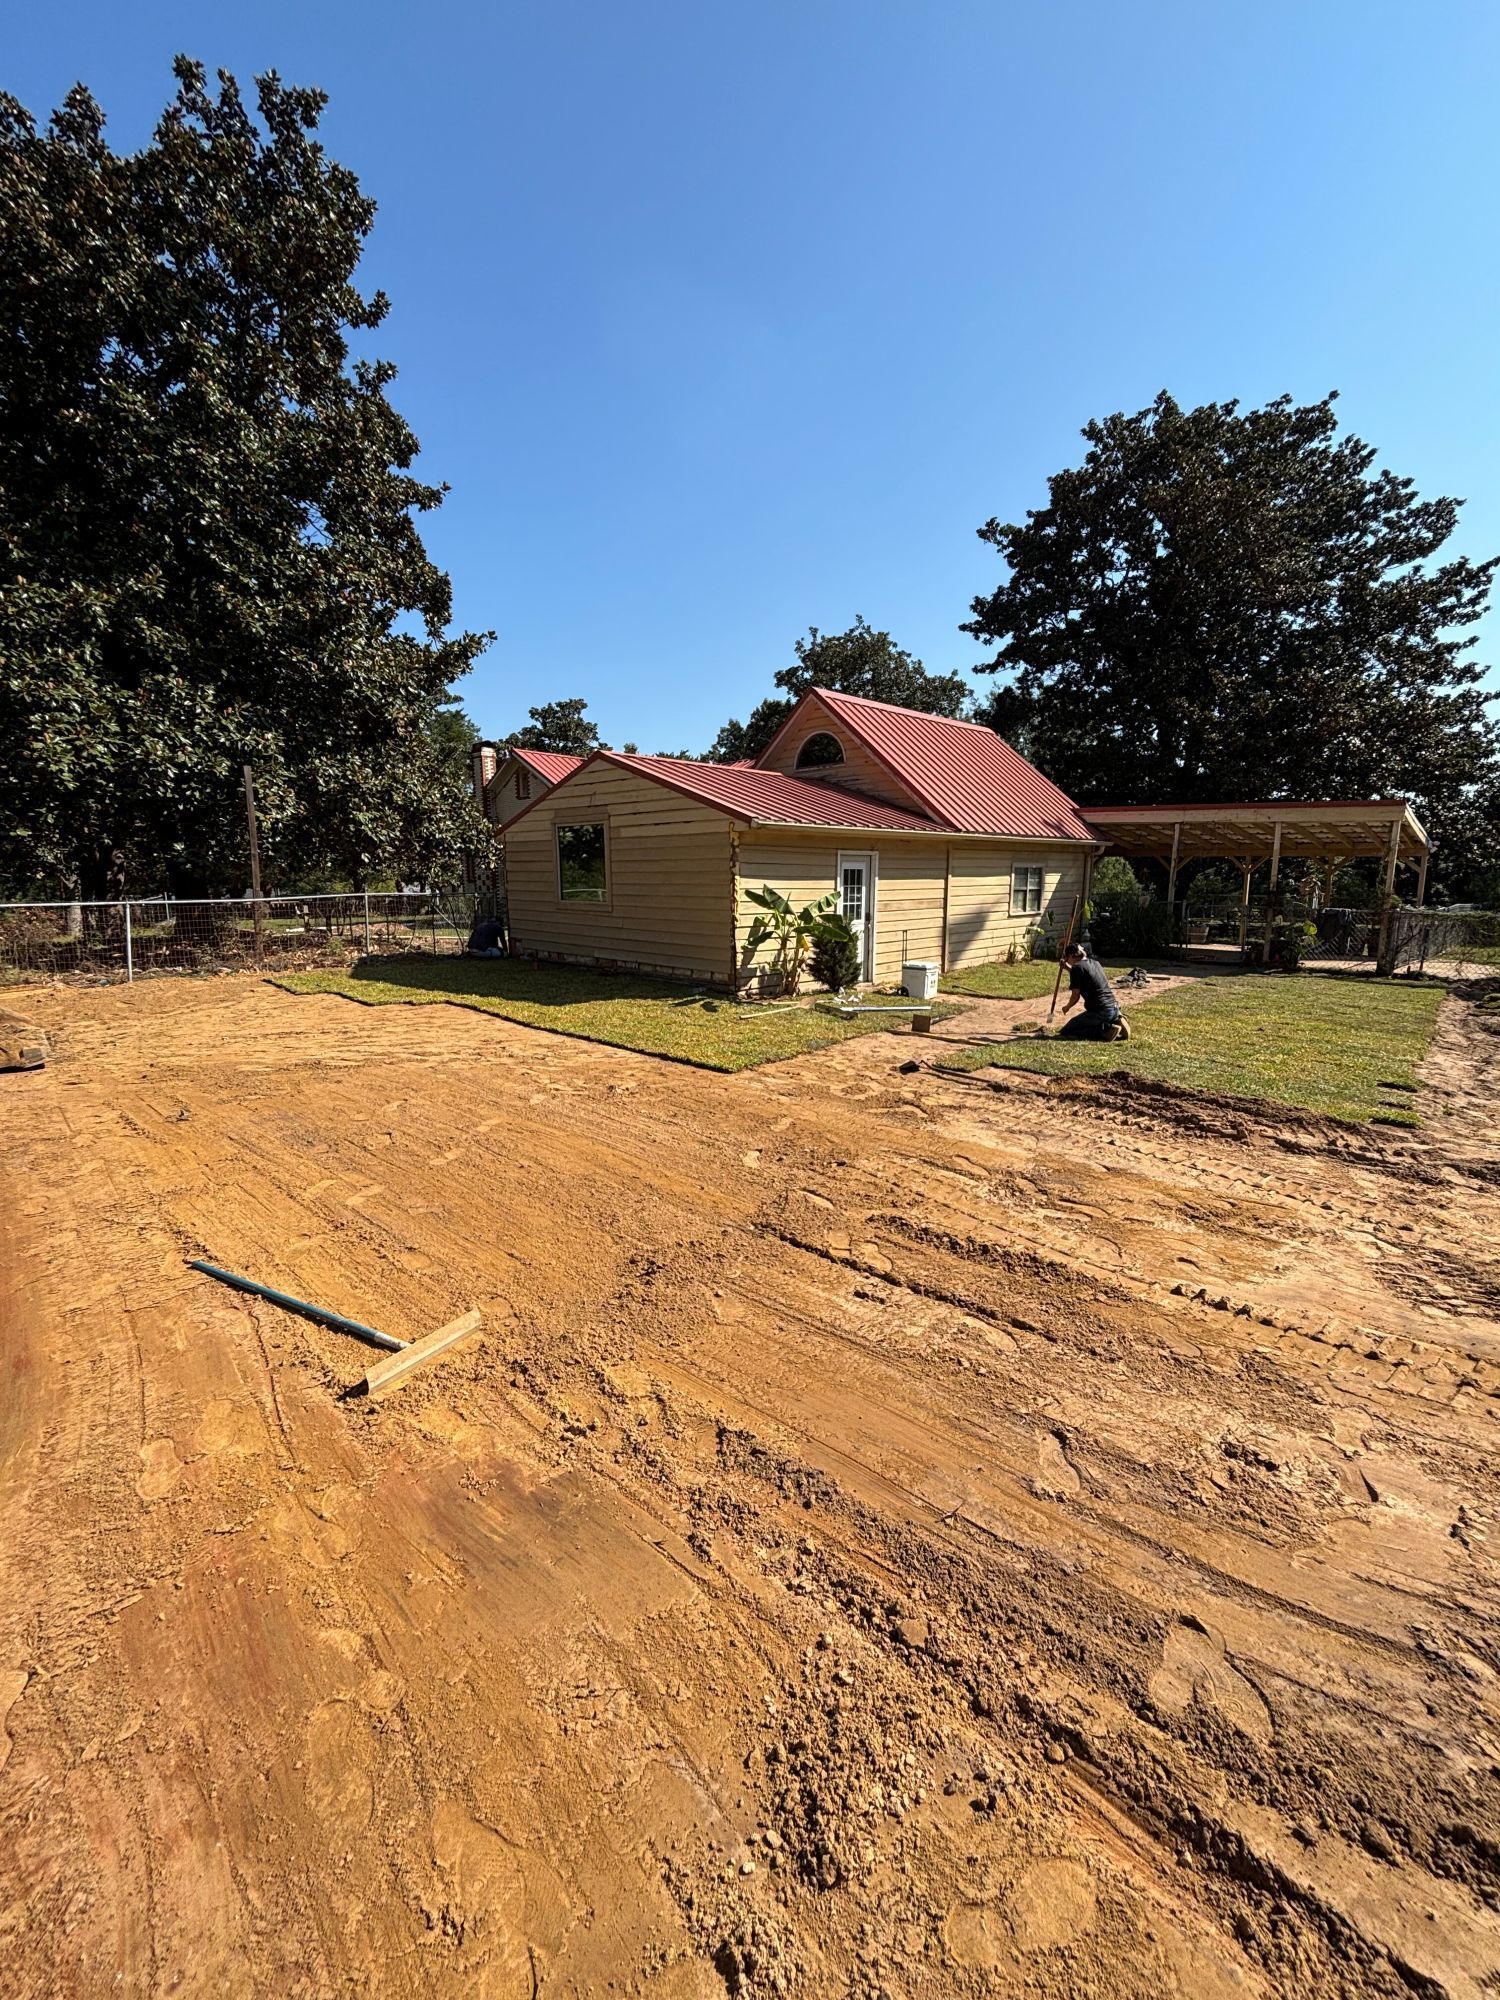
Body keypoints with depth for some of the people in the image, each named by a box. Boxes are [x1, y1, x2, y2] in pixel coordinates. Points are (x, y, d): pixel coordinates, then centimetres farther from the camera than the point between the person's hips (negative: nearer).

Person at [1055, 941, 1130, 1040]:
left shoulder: (1077, 968, -9)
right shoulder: (1095, 963, 15)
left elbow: (1075, 996, -7)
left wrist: (1067, 1007, 11)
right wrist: (1069, 968, 44)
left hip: (1099, 1011, -8)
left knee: (1065, 1032, 0)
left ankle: (1105, 1030, -12)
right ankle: (1116, 1021, 7)